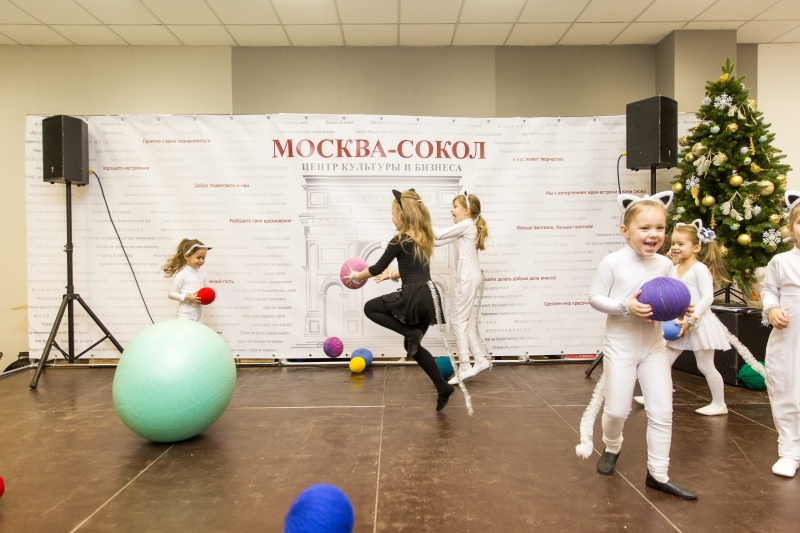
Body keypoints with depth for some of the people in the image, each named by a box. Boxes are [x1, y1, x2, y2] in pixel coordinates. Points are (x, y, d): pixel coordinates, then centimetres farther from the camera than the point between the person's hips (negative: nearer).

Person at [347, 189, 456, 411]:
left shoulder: (399, 241, -7)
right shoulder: (424, 238, 15)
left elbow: (377, 268, 1)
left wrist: (357, 276, 18)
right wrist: (392, 274, 40)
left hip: (413, 297, -8)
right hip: (429, 296, 8)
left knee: (370, 308, 12)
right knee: (415, 346, 20)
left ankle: (410, 333, -1)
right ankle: (443, 388, 16)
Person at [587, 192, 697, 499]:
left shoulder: (664, 264, 0)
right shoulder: (613, 262, -15)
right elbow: (595, 298, -11)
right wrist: (625, 306, -25)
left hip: (654, 346, 4)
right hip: (620, 345, -4)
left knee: (662, 411, 4)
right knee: (617, 410, 3)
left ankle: (658, 474, 18)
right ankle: (612, 447, 36)